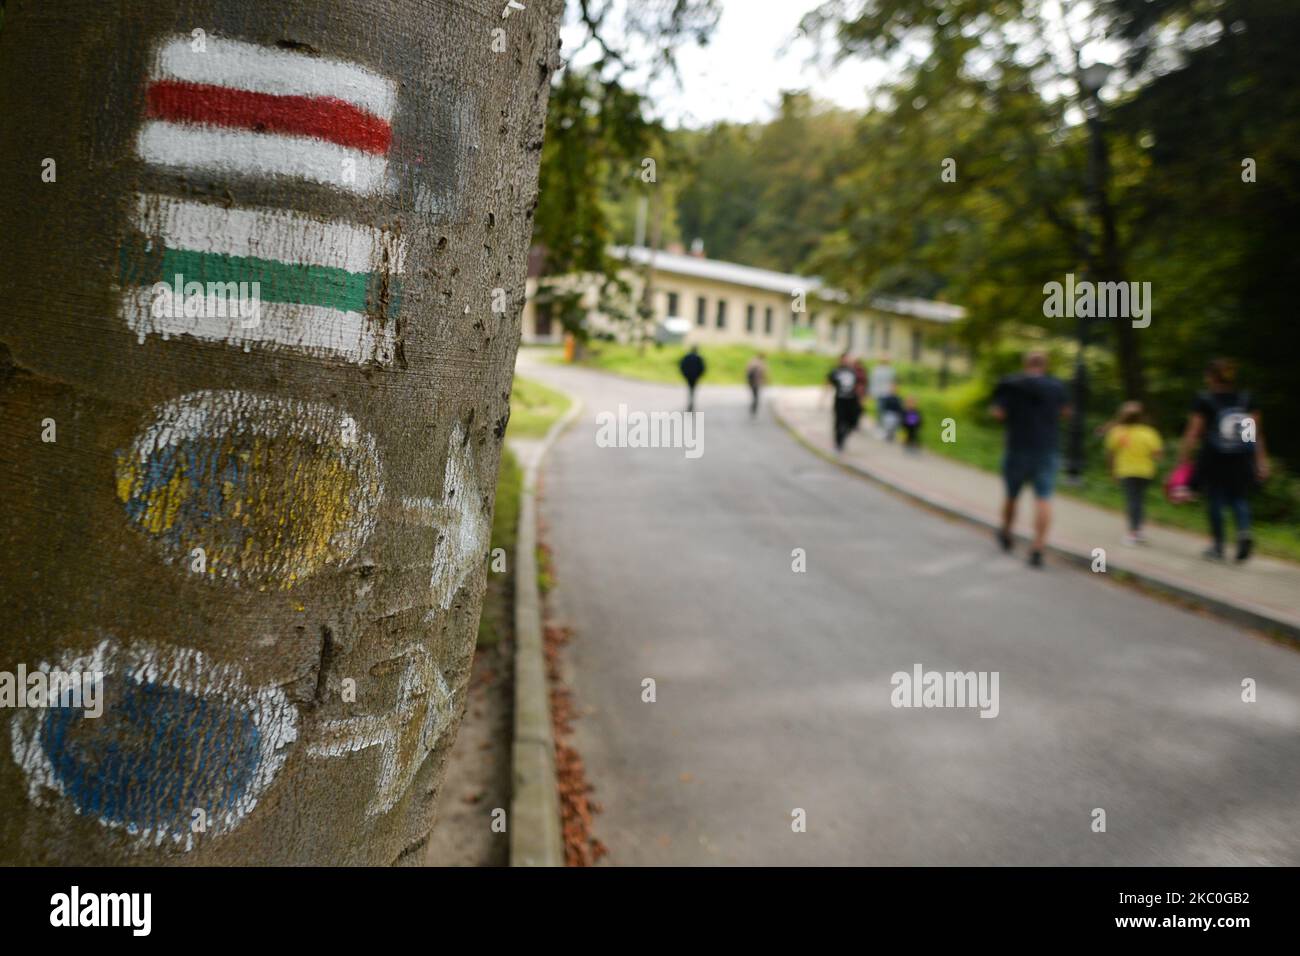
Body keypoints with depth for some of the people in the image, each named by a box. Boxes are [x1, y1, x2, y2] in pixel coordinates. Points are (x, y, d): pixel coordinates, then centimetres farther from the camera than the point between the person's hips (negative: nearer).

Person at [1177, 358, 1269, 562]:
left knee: (1215, 501, 6)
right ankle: (1244, 532, -12)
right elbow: (1257, 433, 6)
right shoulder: (1247, 399, 6)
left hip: (1213, 461, -3)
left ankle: (1218, 546, 12)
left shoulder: (1204, 401, -6)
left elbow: (1193, 434, -8)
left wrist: (1183, 459, -5)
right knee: (1239, 499, 14)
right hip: (1241, 461, 3)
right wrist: (1261, 460, 10)